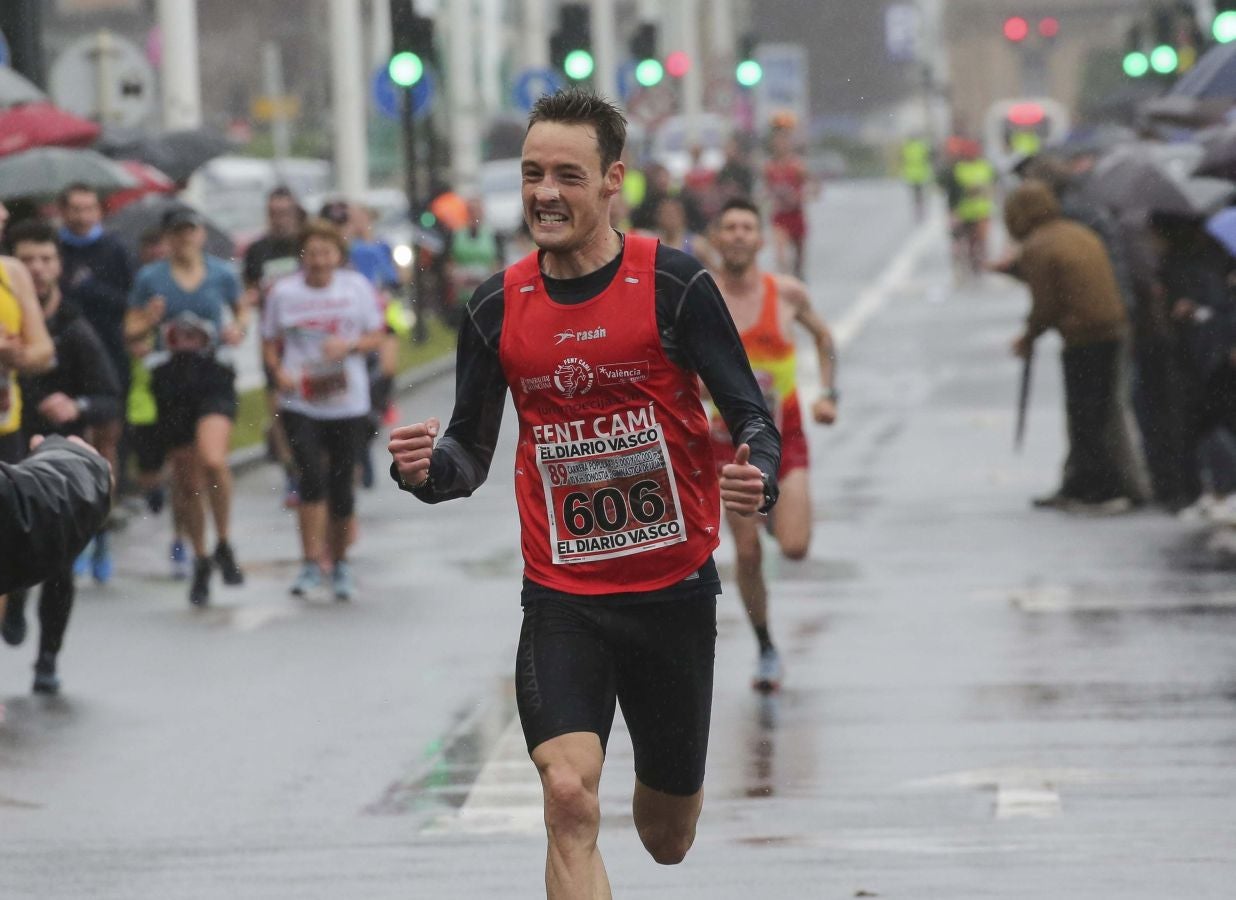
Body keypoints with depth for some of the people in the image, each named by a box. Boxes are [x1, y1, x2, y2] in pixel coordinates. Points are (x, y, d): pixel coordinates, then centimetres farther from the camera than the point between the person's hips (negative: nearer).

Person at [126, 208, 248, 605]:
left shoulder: (221, 274, 6)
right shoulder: (150, 278, 4)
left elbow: (241, 309, 22)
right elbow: (130, 330, 8)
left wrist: (239, 330, 0)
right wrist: (147, 322, -14)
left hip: (214, 378, -1)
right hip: (171, 380, 1)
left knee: (213, 459, -25)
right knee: (185, 479, 7)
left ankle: (224, 545, -4)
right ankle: (200, 561, 25)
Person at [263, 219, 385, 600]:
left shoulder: (357, 287, 2)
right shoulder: (283, 292, 0)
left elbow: (377, 335, 7)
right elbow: (270, 341, 7)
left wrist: (349, 345, -13)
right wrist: (280, 372, -12)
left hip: (348, 401, 1)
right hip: (300, 403, -1)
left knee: (341, 483, 7)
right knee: (312, 477, -16)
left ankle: (340, 564, 23)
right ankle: (311, 564, -11)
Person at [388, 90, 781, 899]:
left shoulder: (673, 284, -9)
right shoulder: (498, 307, 0)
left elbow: (751, 414, -6)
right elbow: (471, 452, 7)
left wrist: (758, 481, -29)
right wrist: (425, 471, -16)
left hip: (674, 588, -1)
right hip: (562, 597, 1)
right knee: (569, 799, -23)